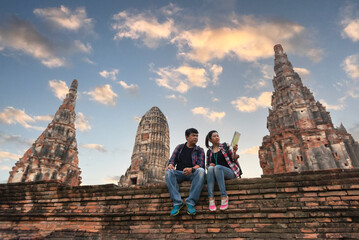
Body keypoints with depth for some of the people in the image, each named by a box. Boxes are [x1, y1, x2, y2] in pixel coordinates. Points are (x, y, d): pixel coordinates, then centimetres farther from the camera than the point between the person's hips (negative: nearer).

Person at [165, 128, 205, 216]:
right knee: (168, 172, -29)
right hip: (179, 174, 1)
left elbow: (201, 164, -6)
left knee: (201, 171, -34)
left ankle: (191, 202, -32)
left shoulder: (199, 150, 9)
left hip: (193, 174, -1)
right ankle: (177, 202, -29)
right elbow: (172, 159, 7)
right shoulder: (179, 147, 14)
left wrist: (191, 169, -28)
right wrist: (170, 165, -20)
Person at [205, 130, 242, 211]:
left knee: (217, 167, -33)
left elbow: (234, 159, 8)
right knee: (210, 168, -32)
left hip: (229, 172, -2)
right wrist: (210, 165, -2)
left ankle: (224, 197, -34)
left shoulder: (225, 145, 12)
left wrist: (234, 151, -12)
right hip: (217, 174, 2)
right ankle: (211, 198, -40)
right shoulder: (209, 151, 17)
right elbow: (207, 165, 21)